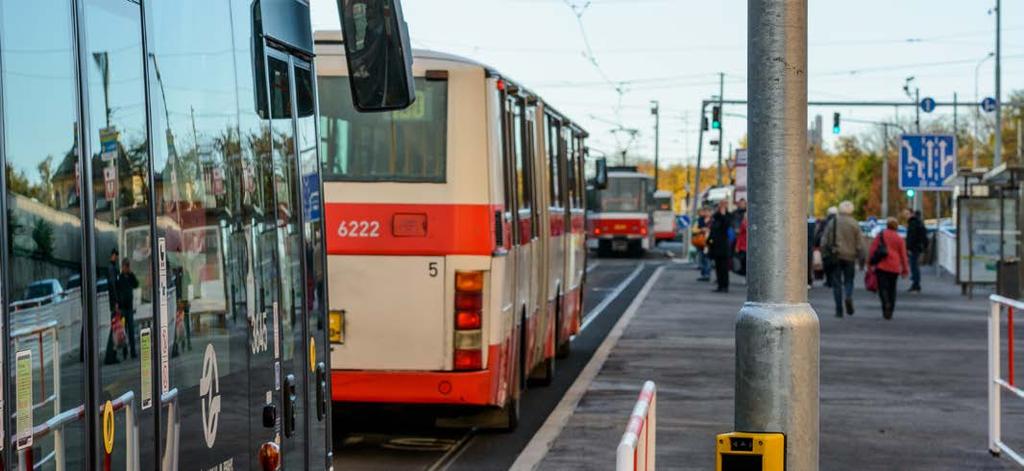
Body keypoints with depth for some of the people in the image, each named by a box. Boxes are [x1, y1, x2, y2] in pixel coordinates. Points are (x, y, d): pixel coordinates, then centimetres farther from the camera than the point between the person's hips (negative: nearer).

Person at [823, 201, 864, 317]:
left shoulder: (832, 223, 2)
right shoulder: (854, 225, -1)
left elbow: (824, 242, 2)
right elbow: (859, 245, -2)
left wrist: (824, 256, 9)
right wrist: (860, 257, 7)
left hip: (835, 257, 0)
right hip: (849, 256, 0)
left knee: (836, 283, 4)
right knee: (848, 280, 14)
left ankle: (839, 310, 0)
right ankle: (848, 297, -17)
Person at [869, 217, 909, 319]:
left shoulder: (881, 235, 1)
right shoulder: (899, 238, 5)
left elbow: (873, 249, -2)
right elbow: (903, 255, 6)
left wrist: (869, 263, 4)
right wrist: (905, 269, 13)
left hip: (881, 266, -2)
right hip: (894, 267, 2)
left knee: (883, 287, -4)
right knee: (892, 288, 12)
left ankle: (886, 304, -30)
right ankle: (890, 311, 11)